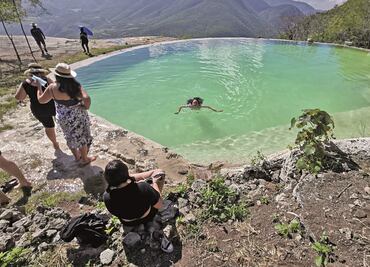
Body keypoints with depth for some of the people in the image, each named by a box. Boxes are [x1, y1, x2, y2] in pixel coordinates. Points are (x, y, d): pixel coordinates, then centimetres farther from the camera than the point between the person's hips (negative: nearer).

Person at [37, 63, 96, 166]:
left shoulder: (52, 88, -12)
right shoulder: (76, 85, -17)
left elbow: (41, 100, 0)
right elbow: (86, 99, -29)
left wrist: (39, 87, 15)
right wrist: (85, 107, -9)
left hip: (63, 118, 3)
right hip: (78, 116, -2)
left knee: (70, 138, 25)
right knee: (82, 138, 16)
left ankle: (77, 156, 45)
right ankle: (84, 159, 31)